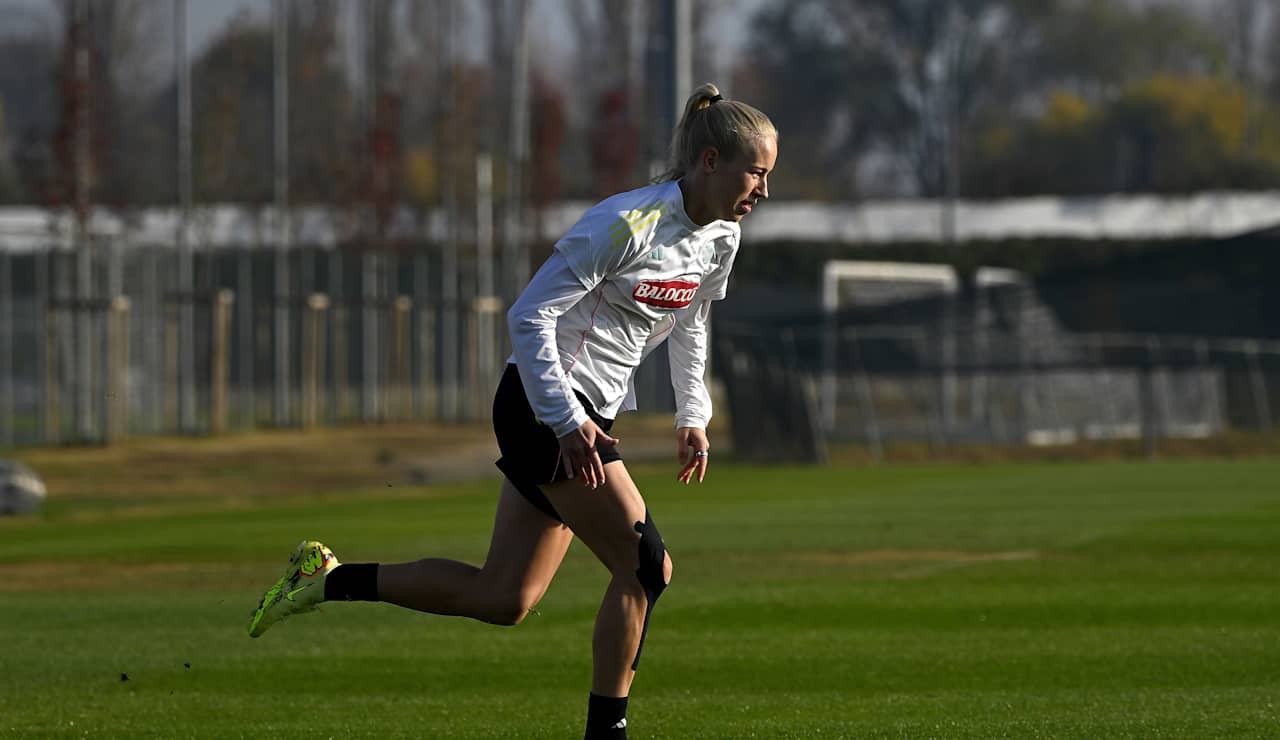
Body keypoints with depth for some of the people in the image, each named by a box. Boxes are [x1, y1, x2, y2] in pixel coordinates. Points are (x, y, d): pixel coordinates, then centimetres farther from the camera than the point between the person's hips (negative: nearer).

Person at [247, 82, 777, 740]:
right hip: (541, 406, -9)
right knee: (644, 564, -12)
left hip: (582, 414, 9)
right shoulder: (627, 224, -20)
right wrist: (567, 420, -23)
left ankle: (326, 581, 14)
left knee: (501, 599, 6)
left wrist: (692, 417, 21)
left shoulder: (718, 238, 7)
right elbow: (530, 316, -20)